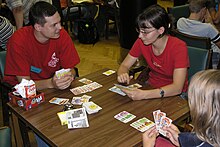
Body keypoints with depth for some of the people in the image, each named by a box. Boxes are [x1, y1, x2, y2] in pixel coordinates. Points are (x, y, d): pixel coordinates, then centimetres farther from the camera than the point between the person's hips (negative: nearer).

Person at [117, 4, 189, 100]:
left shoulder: (178, 47, -24)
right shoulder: (141, 42, -10)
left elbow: (177, 88, -31)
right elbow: (124, 65, -1)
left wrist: (143, 95, -43)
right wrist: (122, 75, -26)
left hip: (173, 95, -4)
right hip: (151, 87, 4)